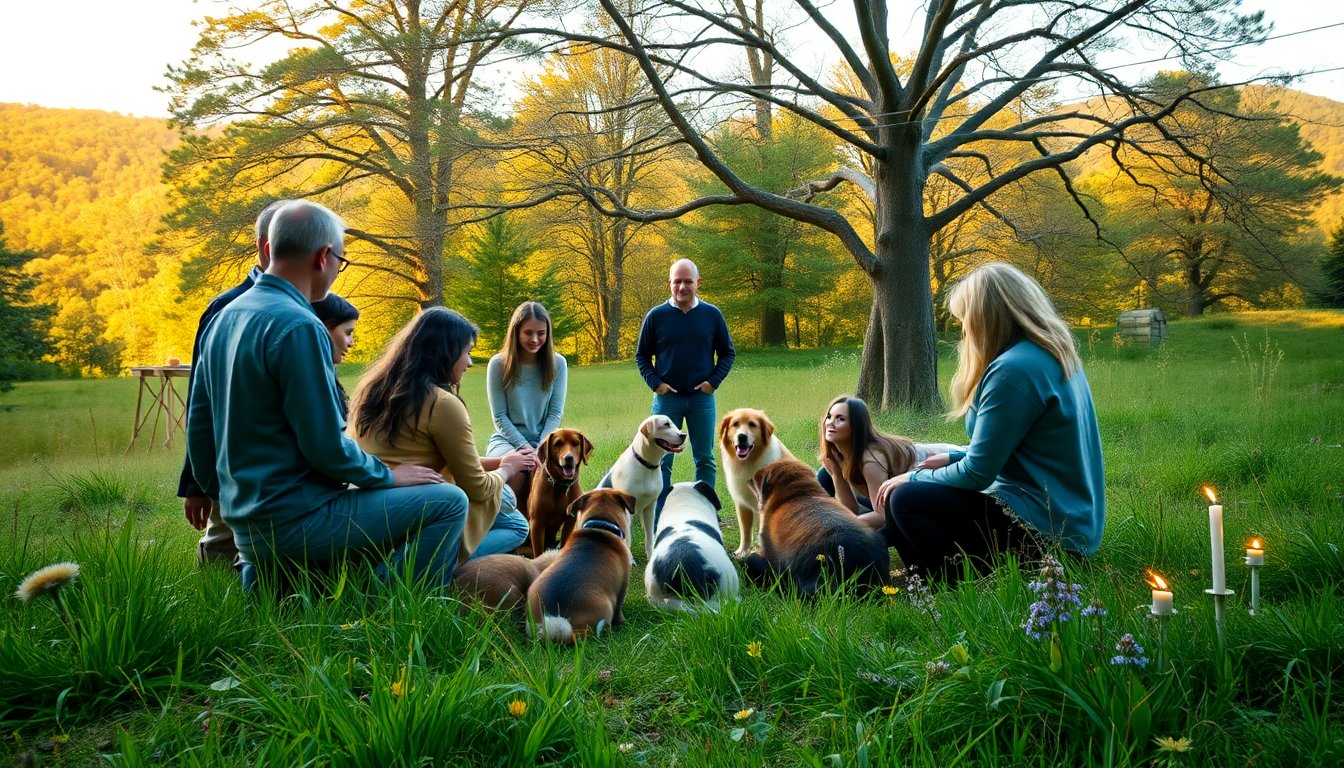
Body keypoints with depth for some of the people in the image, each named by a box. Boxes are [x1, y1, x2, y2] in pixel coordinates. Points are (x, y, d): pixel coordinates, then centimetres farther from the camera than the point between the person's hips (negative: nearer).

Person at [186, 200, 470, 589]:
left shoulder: (223, 318, 8)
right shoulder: (298, 327, -19)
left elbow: (198, 426, 14)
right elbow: (327, 447, -20)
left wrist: (216, 489, 28)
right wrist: (388, 476, -4)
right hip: (296, 521, -9)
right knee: (448, 503, -8)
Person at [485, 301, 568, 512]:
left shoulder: (557, 363, -1)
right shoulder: (498, 364, -6)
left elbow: (555, 413, -1)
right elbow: (500, 417, -5)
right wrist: (525, 447, -16)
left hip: (545, 440, 1)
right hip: (507, 439, -1)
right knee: (516, 471, -34)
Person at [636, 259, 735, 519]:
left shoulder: (712, 315, 2)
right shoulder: (656, 316, 0)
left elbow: (728, 352, 10)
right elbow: (642, 355, 8)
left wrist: (714, 381, -3)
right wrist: (655, 383, -5)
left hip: (702, 398, 1)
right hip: (666, 399, -1)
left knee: (705, 459, 7)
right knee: (662, 461, 2)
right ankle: (659, 522, 9)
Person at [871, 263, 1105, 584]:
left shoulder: (1013, 369, -21)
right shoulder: (1052, 354, 10)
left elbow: (977, 473, -17)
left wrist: (913, 478, -2)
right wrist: (954, 457, 15)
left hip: (1048, 530, -10)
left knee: (905, 501, -13)